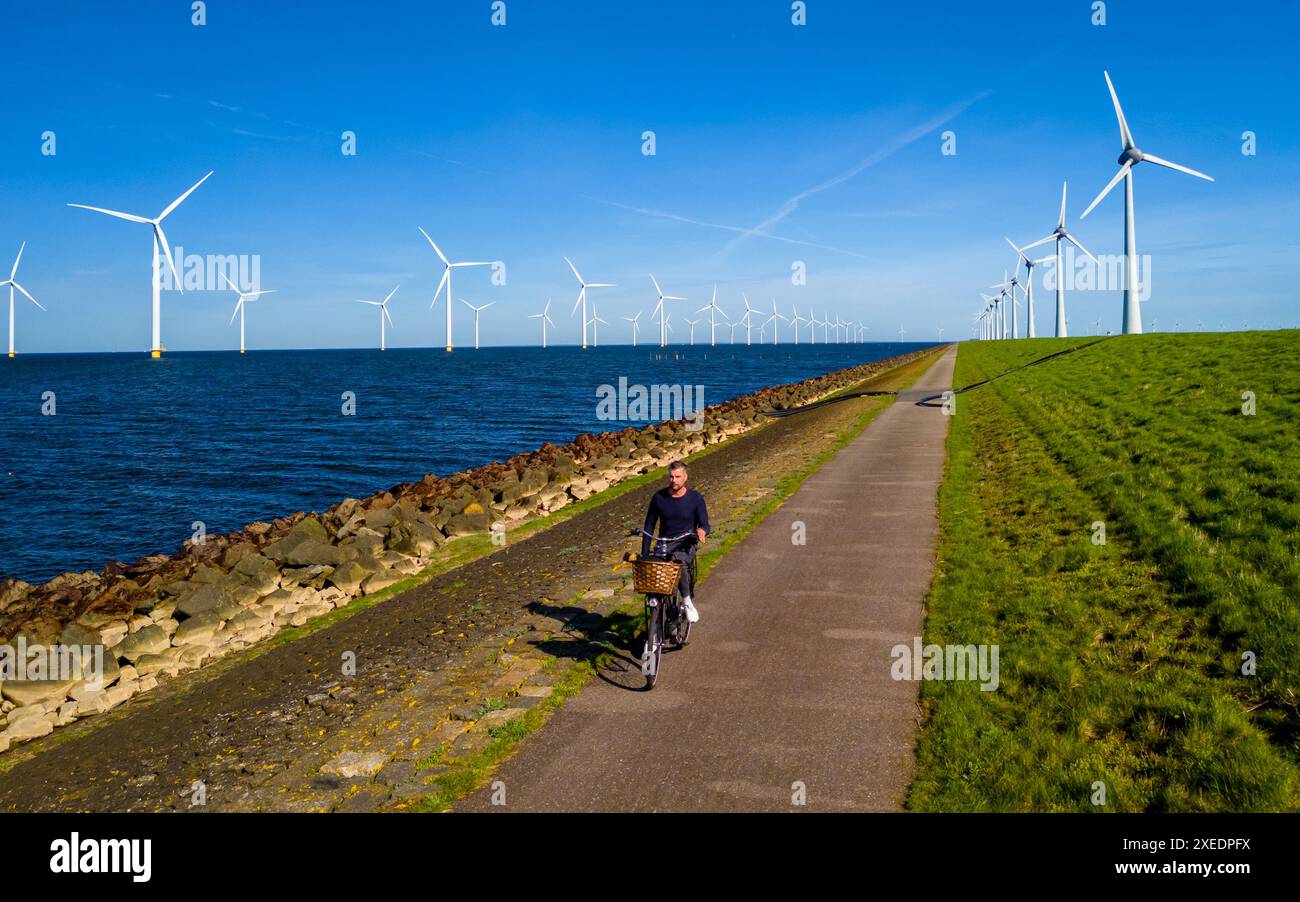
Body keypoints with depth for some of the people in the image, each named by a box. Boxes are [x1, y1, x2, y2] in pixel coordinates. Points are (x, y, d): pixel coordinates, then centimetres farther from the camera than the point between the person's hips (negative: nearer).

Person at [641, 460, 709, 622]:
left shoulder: (695, 498, -3)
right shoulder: (658, 497, 1)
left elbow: (704, 524, -2)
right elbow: (649, 526, 6)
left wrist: (702, 531, -28)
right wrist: (644, 554, -1)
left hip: (687, 545, -2)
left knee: (678, 560, -36)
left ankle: (687, 601, -18)